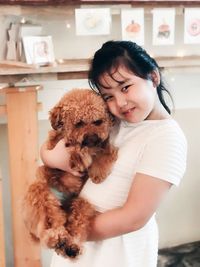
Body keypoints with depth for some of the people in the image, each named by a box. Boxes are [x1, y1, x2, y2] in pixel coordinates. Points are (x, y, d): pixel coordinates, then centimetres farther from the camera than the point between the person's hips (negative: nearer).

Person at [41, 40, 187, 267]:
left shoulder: (167, 136, -18)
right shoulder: (113, 122, 2)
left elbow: (134, 218, -21)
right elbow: (47, 152, 2)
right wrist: (54, 157, -20)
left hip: (119, 246, -6)